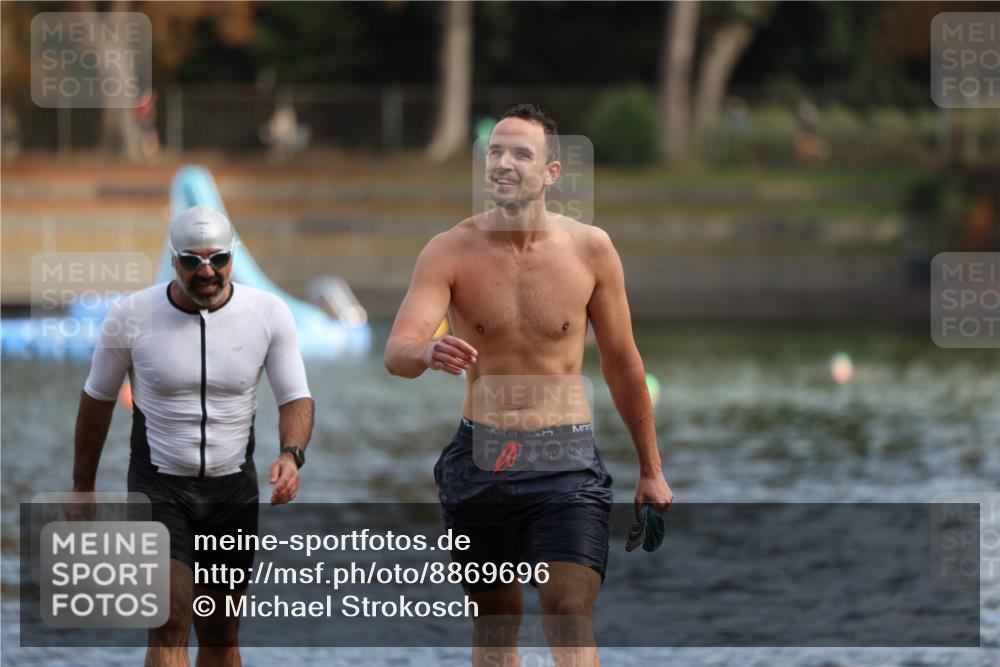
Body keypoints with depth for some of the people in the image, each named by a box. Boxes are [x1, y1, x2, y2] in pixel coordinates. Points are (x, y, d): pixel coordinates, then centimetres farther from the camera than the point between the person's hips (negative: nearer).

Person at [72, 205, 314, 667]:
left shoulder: (269, 314, -8)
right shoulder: (131, 317, -10)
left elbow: (295, 398, -5)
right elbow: (97, 399, 4)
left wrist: (291, 455, -26)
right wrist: (83, 485, 11)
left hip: (233, 489, 2)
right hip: (159, 486, -2)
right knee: (169, 628, -19)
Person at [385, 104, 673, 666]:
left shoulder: (590, 249, -2)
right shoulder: (452, 251, -4)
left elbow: (622, 362, 9)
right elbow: (397, 350, -17)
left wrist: (651, 470, 14)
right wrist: (428, 354, -42)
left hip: (566, 459, -1)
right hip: (479, 460, 1)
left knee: (571, 616, -15)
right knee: (495, 622, 11)